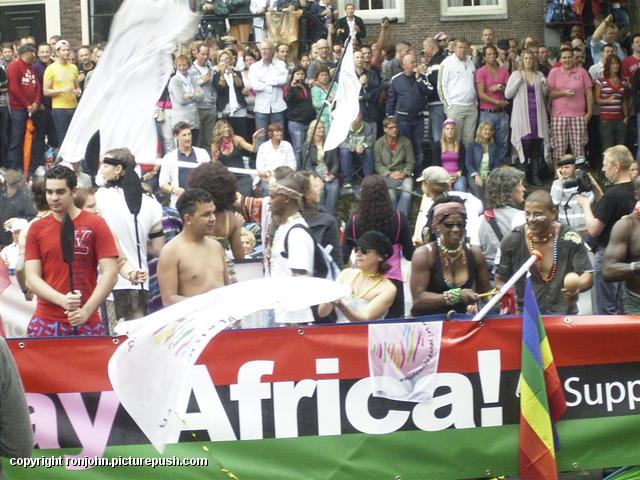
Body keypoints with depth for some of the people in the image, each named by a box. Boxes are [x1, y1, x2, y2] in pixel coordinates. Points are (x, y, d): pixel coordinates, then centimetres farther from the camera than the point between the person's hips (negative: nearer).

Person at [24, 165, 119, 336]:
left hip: (87, 322, -2)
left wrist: (86, 311, -12)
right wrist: (62, 300, -14)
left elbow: (110, 273, -4)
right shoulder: (36, 229, 8)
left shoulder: (95, 224, 1)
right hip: (45, 322, 2)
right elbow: (32, 278, 2)